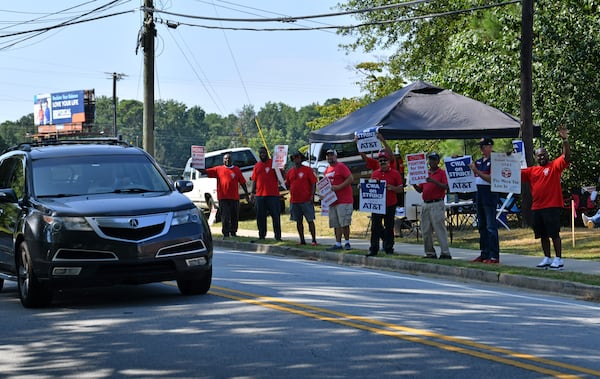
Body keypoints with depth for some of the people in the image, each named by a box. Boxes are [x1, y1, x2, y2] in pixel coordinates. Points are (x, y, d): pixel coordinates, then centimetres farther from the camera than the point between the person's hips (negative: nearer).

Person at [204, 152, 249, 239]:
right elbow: (206, 172, 2)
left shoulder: (236, 169, 9)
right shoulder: (218, 169, 6)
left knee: (235, 217, 7)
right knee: (225, 217, -3)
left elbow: (242, 182, 11)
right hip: (223, 197, -2)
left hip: (234, 197, 2)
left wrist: (246, 194, 8)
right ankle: (226, 234, -1)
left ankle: (233, 233, 20)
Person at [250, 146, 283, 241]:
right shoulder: (257, 165, 14)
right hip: (259, 195, 5)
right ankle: (262, 235, 17)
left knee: (275, 216, -3)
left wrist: (279, 170, -22)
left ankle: (277, 236, 0)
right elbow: (254, 180, 15)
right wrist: (252, 192, 9)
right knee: (260, 216, 9)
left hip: (272, 194, -5)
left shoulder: (273, 163, 0)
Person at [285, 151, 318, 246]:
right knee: (298, 221, 8)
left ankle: (314, 240, 0)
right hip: (294, 201, 5)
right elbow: (287, 185, 21)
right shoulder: (290, 172, 13)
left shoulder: (307, 170, -1)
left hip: (306, 200, -5)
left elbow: (313, 183, -4)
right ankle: (302, 240, 14)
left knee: (310, 220, -3)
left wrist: (312, 195, -11)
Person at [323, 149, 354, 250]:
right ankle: (338, 244, 8)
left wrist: (339, 187, -20)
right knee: (336, 224, 7)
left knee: (344, 223, -9)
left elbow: (350, 179, -14)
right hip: (332, 200, 8)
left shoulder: (341, 167, -5)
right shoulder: (327, 170, 19)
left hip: (344, 200, -8)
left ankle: (347, 243, 0)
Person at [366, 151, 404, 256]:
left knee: (389, 228, 4)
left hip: (390, 205, -3)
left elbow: (401, 188, 0)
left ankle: (389, 248, 12)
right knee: (375, 228, 1)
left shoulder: (395, 173, 1)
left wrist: (392, 188, -18)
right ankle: (373, 249, 3)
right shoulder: (374, 174, 11)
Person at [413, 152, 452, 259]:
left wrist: (434, 182, -25)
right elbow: (420, 190, 19)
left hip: (437, 204, -7)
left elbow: (446, 187, -14)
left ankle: (445, 253, -11)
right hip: (426, 204, 7)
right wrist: (414, 184, -1)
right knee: (426, 230, 7)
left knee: (440, 229, -10)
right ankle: (430, 253, 14)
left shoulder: (442, 173, -1)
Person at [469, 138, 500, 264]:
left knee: (491, 226, -9)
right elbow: (475, 177, 19)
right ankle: (484, 254, 17)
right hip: (479, 193, 9)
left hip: (490, 194, -9)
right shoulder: (478, 161, 16)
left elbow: (491, 178, -17)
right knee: (481, 226, 11)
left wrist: (477, 171, -23)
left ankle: (494, 256, -9)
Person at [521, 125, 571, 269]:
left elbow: (566, 157, -14)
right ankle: (547, 258, 20)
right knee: (543, 235, 11)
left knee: (554, 234, -6)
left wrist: (565, 140, -25)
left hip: (552, 206, -6)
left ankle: (558, 259, -2)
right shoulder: (532, 170, 14)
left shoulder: (555, 165, -1)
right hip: (536, 207, 6)